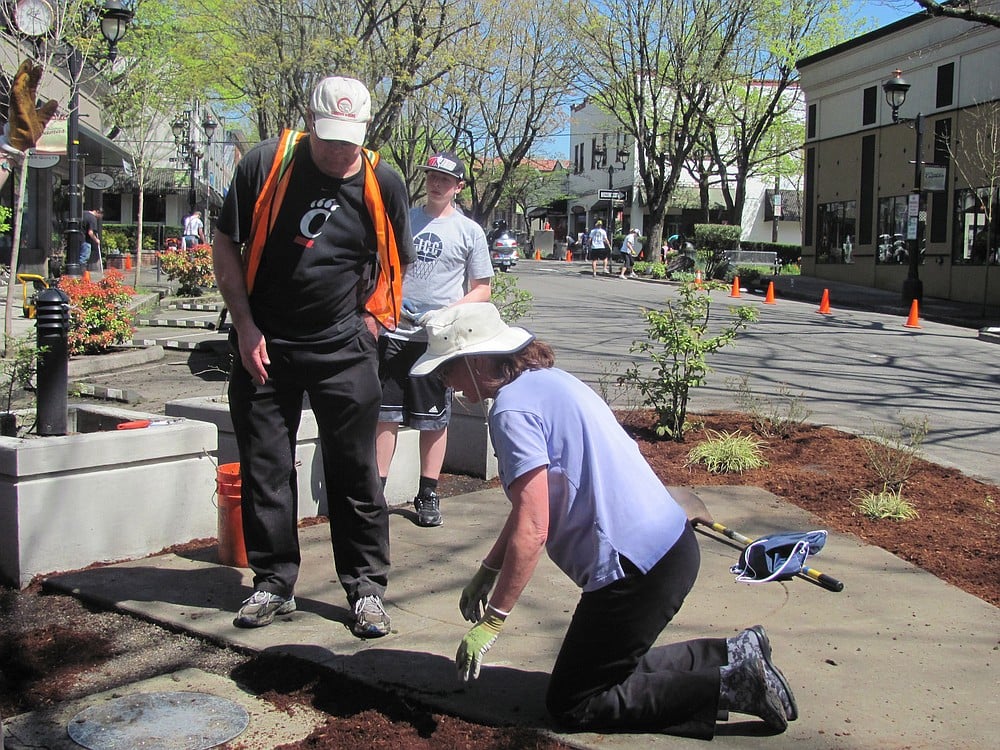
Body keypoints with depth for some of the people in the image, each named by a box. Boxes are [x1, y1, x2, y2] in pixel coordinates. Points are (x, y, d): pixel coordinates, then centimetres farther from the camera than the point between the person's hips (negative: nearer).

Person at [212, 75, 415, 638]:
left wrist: (371, 320, 0)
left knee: (356, 475, 3)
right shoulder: (265, 165, -5)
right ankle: (274, 584, 22)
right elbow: (226, 245, 3)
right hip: (264, 346, 1)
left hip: (345, 350, -1)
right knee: (265, 470, 8)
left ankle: (368, 588, 15)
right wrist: (245, 326, -4)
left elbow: (397, 263, 12)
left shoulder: (382, 183, -2)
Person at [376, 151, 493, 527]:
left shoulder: (469, 231, 3)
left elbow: (482, 288, 4)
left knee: (434, 419, 6)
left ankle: (428, 494, 17)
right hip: (395, 331, 2)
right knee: (385, 413, 3)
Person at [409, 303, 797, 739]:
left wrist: (491, 622, -14)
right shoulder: (547, 380, 13)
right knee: (612, 669, 25)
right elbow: (532, 504, 21)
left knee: (572, 705, 5)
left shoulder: (512, 409, -17)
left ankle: (728, 685, -2)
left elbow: (531, 530, -22)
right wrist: (487, 571, 23)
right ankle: (735, 657, 16)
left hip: (634, 567, -10)